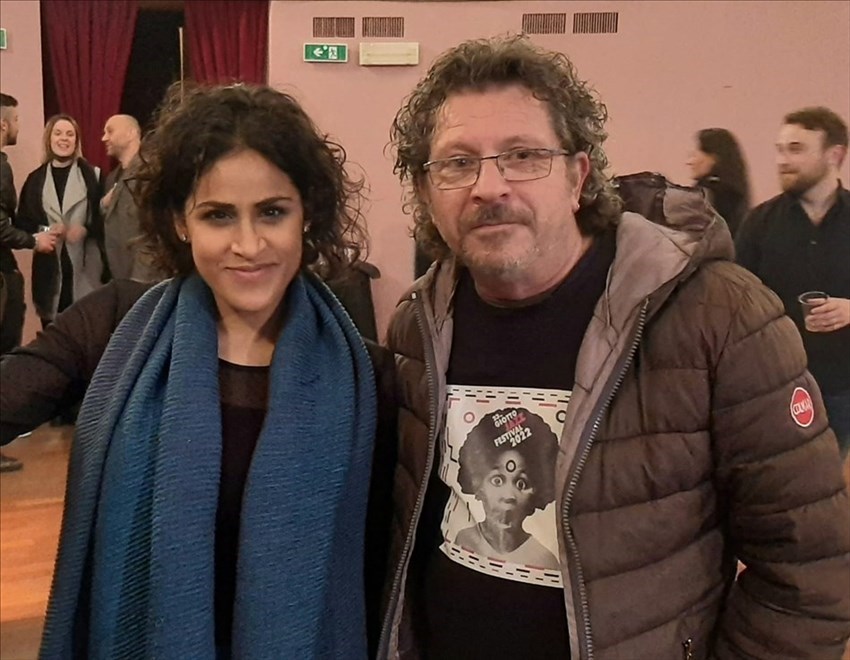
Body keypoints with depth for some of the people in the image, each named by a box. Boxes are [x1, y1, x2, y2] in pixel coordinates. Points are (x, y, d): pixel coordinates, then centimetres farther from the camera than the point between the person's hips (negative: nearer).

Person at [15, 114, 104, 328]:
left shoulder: (92, 175, 2)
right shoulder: (35, 179, 9)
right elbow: (22, 222, 8)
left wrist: (86, 229, -17)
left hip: (85, 267, -2)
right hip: (49, 269, 2)